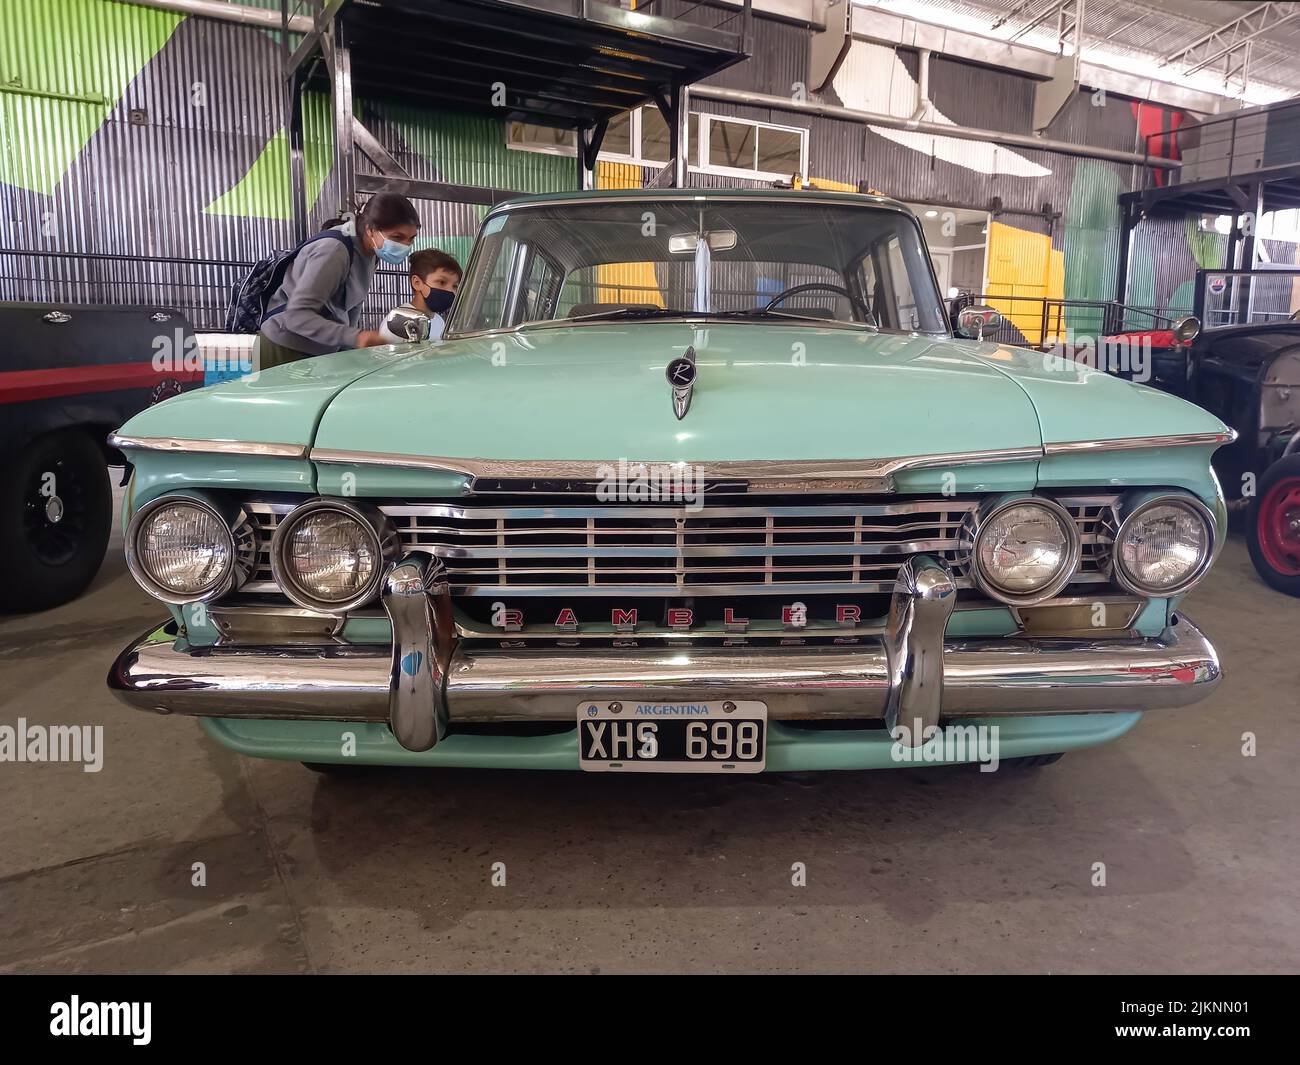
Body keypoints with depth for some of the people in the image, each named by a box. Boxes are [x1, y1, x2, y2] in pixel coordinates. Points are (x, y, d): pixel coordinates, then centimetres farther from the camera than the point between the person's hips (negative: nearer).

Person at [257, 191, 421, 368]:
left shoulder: (367, 251, 0)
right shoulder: (334, 251, -25)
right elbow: (297, 315, -31)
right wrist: (355, 337, -40)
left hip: (323, 350, 8)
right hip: (288, 351, -8)